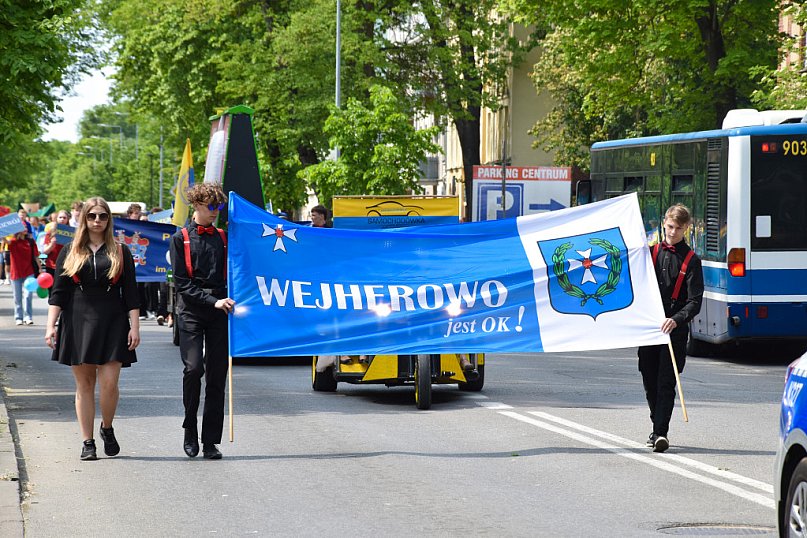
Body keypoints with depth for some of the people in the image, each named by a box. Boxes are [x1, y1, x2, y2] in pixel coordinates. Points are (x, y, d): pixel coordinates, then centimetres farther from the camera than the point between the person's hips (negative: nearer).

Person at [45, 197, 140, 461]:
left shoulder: (121, 252, 8)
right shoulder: (70, 252, 9)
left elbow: (130, 294, 7)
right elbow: (58, 292, 6)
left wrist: (134, 327, 0)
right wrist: (51, 326, -3)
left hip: (112, 323, -1)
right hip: (78, 322, 1)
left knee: (109, 383, -9)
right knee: (84, 384, 2)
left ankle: (107, 428, 17)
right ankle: (87, 442, 9)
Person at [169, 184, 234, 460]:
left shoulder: (222, 238, 15)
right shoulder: (181, 239, 4)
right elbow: (182, 282, -3)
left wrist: (230, 302, 2)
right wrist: (213, 301, -12)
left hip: (219, 312, 3)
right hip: (191, 312, -3)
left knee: (217, 375, 0)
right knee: (193, 368, -16)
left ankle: (210, 441, 4)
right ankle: (190, 432, 2)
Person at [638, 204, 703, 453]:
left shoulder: (691, 260, 1)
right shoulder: (652, 252, 11)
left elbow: (695, 301, -7)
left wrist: (676, 319, -22)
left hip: (675, 330, -4)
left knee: (666, 382, -9)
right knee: (650, 381, 8)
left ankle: (661, 432, -13)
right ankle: (658, 427, 22)